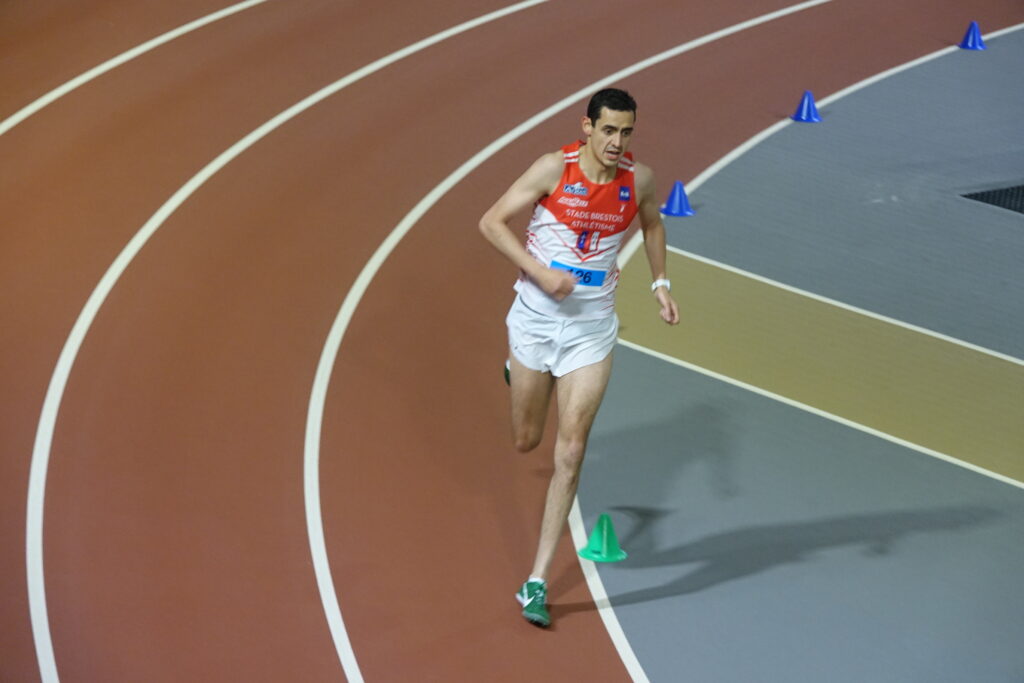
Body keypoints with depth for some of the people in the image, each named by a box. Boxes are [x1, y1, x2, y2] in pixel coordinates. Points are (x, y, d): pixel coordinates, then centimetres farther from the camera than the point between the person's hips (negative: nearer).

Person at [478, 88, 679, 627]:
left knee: (570, 452, -6)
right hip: (537, 316, -1)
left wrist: (660, 283, 8)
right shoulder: (554, 169, -14)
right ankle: (520, 372, 53)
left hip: (593, 327, 1)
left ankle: (537, 583, -1)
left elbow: (652, 224, 19)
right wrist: (540, 272, -22)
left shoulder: (639, 179, -4)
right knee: (526, 441, 15)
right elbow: (491, 222, -11)